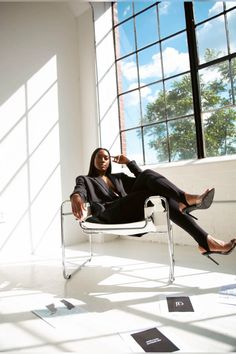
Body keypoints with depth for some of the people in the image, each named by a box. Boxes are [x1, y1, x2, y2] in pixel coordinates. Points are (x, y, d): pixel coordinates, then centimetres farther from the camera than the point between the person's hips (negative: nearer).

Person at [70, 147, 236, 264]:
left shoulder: (119, 177, 33)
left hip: (130, 212, 4)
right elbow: (80, 190, -5)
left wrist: (128, 162, 25)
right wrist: (76, 197, -30)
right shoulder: (86, 180, 20)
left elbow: (142, 177, 26)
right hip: (110, 214, -4)